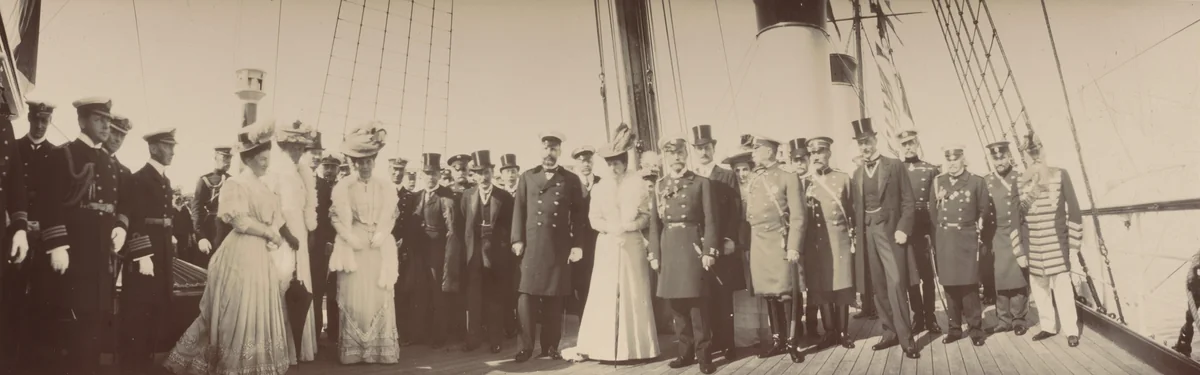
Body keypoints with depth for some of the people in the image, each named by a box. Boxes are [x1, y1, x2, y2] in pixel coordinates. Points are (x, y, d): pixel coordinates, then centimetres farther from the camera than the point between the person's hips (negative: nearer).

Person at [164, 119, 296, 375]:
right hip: (242, 255, -8)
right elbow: (241, 222, -18)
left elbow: (276, 220, 14)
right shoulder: (235, 184, -10)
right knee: (239, 313, -1)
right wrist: (271, 234, -8)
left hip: (262, 257, 8)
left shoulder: (264, 187, 14)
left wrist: (275, 239, -5)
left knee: (261, 312, 11)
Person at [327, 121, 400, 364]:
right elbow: (337, 217, 1)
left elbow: (389, 218, 6)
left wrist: (378, 237, -10)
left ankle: (381, 349, 8)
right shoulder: (343, 187, 4)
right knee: (353, 299, -2)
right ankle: (353, 350, 5)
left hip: (380, 250, 1)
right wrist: (352, 238, -12)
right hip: (352, 249, -1)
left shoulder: (386, 187, 9)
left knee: (379, 298, 1)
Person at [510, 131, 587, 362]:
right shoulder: (527, 177, 13)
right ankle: (526, 347, 5)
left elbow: (578, 214, 6)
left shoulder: (571, 180, 10)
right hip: (531, 245, 0)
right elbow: (519, 210, 7)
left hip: (559, 246, 0)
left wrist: (577, 245, -2)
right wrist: (517, 240, -4)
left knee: (554, 298, 4)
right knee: (526, 296, -3)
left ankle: (551, 346, 14)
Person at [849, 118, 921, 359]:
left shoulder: (895, 166, 0)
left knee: (896, 284, -11)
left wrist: (902, 229, -13)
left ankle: (906, 338, -7)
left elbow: (908, 201, -3)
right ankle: (890, 333, 15)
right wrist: (856, 232, 5)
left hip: (890, 231, -4)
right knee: (879, 287, 7)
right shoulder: (857, 173, 13)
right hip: (867, 234, 5)